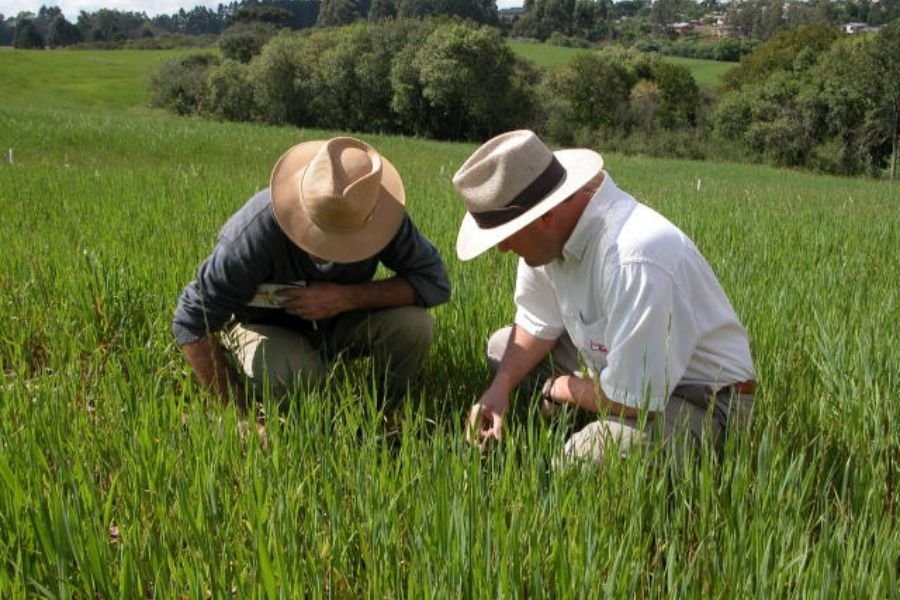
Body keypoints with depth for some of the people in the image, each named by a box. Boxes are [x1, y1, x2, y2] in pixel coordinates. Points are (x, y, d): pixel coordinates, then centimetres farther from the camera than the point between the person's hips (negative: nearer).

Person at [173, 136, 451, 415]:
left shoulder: (382, 218, -26)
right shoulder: (256, 231, -34)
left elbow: (434, 281, -21)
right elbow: (192, 323, -29)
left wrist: (347, 298, -32)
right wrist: (240, 408, -25)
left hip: (339, 321, 3)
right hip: (266, 326, -2)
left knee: (413, 325, -26)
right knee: (293, 374, -37)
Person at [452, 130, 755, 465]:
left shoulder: (633, 258, -35)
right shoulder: (553, 228, -10)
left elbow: (634, 401, -29)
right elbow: (537, 324, 5)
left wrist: (558, 388, -10)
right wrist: (500, 388, -10)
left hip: (701, 397, -8)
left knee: (580, 460, -32)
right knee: (502, 347, 10)